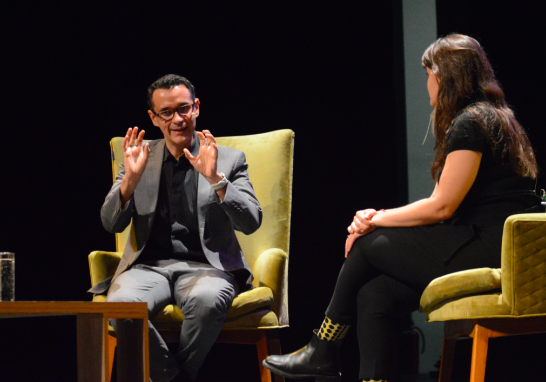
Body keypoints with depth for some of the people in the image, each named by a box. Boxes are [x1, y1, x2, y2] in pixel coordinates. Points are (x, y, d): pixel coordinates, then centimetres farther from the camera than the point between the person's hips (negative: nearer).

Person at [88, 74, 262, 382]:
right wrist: (131, 178, -10)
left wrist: (215, 178, -17)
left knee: (206, 300, -38)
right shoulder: (140, 158, 14)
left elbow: (251, 223, -4)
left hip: (206, 265, -1)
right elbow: (112, 224, 7)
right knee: (121, 304, -33)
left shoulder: (229, 159, 8)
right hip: (149, 265, 2)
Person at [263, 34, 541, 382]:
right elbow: (446, 206, 15)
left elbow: (441, 207, -13)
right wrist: (379, 219, 5)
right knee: (376, 294, -5)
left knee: (368, 245, -2)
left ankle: (322, 353, 12)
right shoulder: (489, 118, 21)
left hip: (490, 251, -9)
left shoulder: (469, 125, -10)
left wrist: (378, 219, -1)